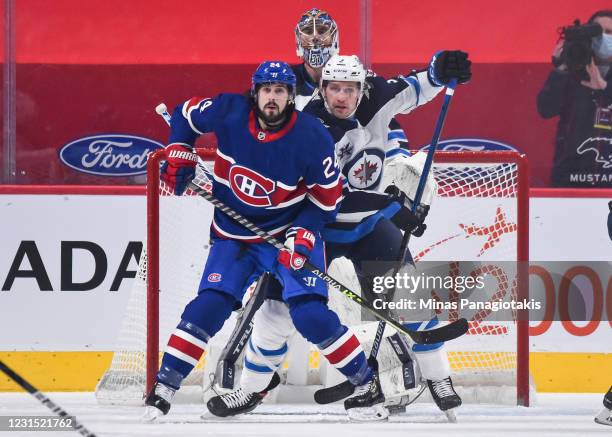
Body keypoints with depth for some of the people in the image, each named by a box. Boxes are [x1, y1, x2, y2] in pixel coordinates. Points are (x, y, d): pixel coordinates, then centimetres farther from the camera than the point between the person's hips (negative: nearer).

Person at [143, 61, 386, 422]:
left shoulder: (312, 137, -20)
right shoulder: (229, 112, -15)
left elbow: (328, 196, -9)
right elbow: (185, 115, 6)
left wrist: (302, 236, -18)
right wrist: (180, 158, -2)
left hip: (289, 231, -2)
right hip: (233, 235, 2)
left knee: (310, 314, -15)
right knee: (208, 307, -10)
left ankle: (368, 382, -1)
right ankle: (164, 387, -2)